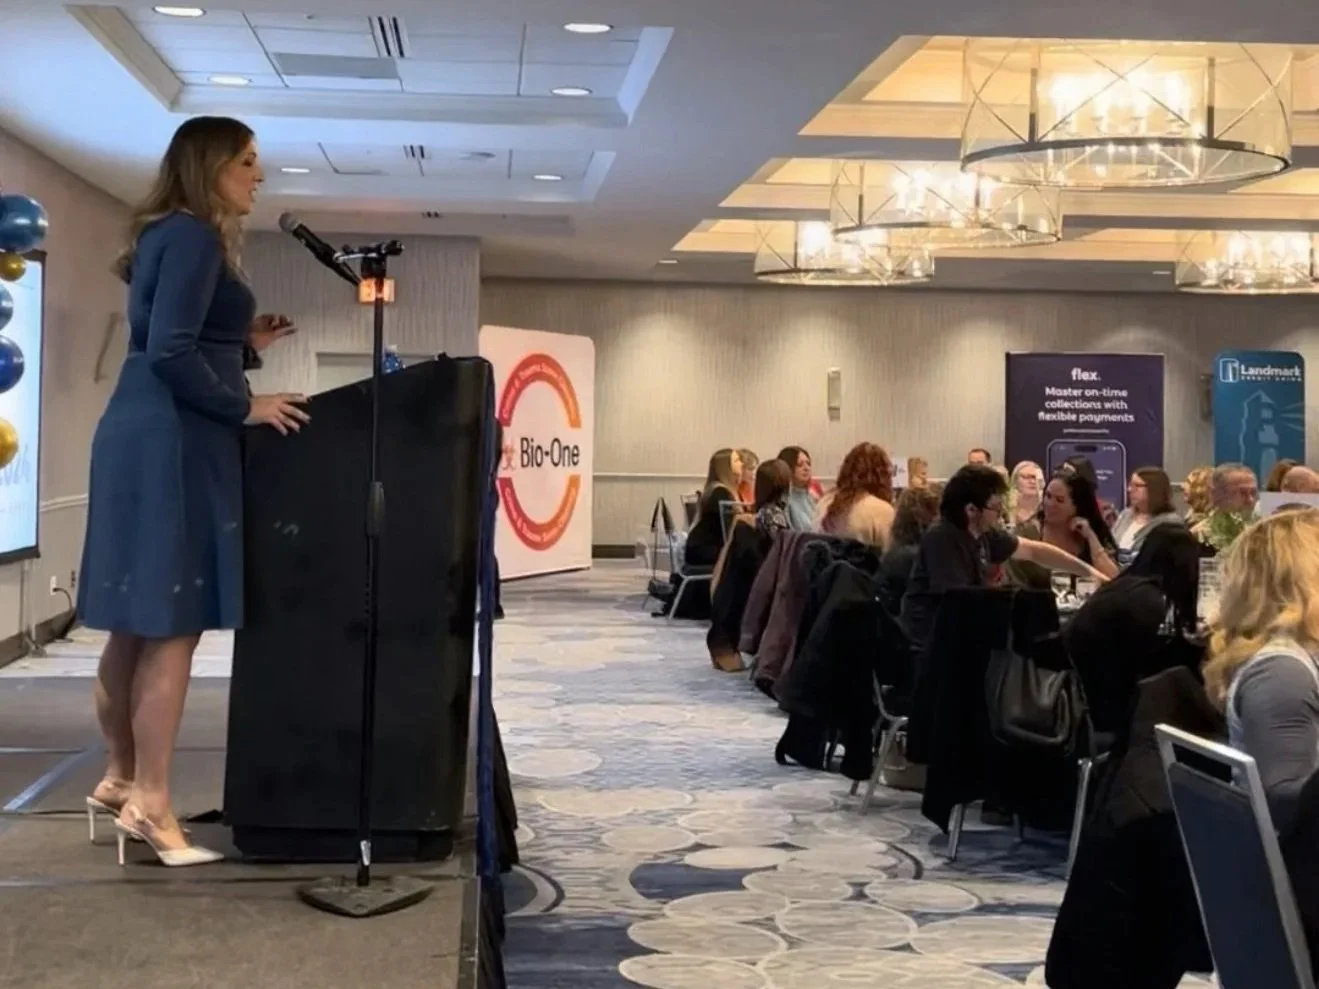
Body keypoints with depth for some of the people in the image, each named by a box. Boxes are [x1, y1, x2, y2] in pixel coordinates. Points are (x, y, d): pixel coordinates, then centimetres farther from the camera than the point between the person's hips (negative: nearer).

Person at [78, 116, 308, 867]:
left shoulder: (171, 238, 20)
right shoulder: (193, 237, -11)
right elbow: (170, 352, -20)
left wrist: (245, 343, 16)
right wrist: (245, 406, -12)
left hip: (151, 437, 10)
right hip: (172, 442, -10)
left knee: (139, 624, 14)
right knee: (173, 626, -8)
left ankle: (122, 779, 23)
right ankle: (148, 805, -5)